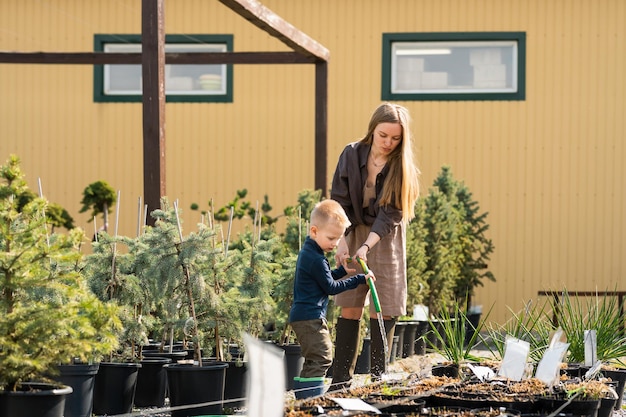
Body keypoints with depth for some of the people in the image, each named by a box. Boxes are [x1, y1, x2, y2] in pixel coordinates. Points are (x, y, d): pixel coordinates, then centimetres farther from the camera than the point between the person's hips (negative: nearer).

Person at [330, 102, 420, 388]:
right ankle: (340, 381, 0)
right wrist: (342, 243, -14)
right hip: (354, 234, 1)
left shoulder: (403, 168, -12)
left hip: (386, 239, -1)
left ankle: (378, 378, 3)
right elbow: (340, 202, -5)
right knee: (349, 308, -1)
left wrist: (367, 246, -29)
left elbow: (391, 214, -17)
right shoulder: (352, 155, -8)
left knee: (383, 311, -3)